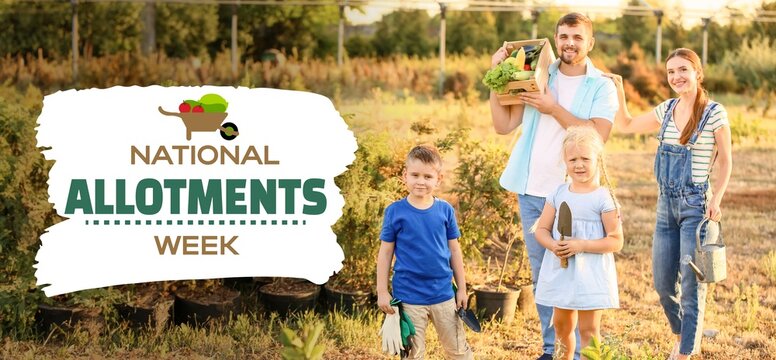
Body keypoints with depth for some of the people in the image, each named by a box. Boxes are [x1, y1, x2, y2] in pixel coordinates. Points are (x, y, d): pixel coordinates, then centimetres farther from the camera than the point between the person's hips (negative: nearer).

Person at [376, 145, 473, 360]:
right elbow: (385, 253, -1)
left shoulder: (445, 210, -1)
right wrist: (382, 292, -4)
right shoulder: (395, 211, -6)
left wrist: (462, 288, 9)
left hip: (443, 294, 2)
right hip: (408, 296, -2)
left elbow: (454, 250, 7)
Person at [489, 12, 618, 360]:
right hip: (531, 191, 4)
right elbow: (504, 125, 5)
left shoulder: (602, 87, 0)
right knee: (540, 274, 11)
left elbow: (597, 135, -16)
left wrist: (554, 108, -16)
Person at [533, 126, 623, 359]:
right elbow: (541, 229, 5)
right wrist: (553, 246, -17)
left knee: (589, 329, -2)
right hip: (560, 270, 5)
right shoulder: (558, 194, 3)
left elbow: (615, 241, -12)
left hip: (591, 273, -5)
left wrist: (580, 245, -22)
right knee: (562, 325, 18)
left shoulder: (604, 198, -11)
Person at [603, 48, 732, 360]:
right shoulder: (666, 110, 9)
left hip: (695, 204, -6)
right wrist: (619, 91, 9)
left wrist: (716, 200, -14)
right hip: (666, 204, 6)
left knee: (691, 285, -3)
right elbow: (626, 126, 21)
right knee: (663, 284, 10)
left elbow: (725, 162, -3)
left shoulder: (714, 112, -7)